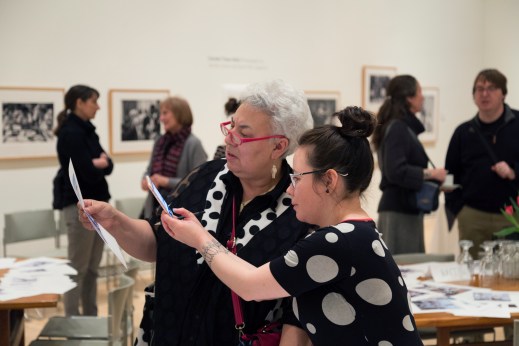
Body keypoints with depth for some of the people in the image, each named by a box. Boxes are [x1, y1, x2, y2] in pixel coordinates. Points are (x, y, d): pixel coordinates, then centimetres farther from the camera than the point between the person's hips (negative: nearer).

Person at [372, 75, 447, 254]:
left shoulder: (404, 127, 16)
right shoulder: (397, 128, -13)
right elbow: (396, 171, -23)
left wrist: (436, 183, 12)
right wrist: (430, 173, -16)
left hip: (408, 209, 10)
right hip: (398, 211, -10)